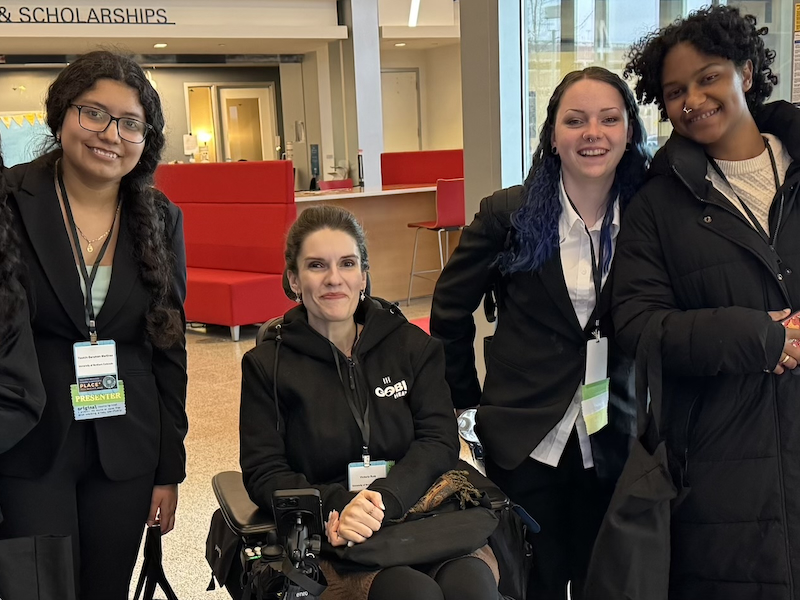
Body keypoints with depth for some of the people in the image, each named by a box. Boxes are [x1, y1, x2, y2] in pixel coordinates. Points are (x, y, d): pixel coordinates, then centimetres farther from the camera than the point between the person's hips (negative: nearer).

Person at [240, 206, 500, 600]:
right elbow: (264, 474, 1)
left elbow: (440, 441, 1)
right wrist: (338, 506, -19)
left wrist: (383, 498, -19)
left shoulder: (413, 345, 12)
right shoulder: (266, 366, 8)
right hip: (329, 538, -2)